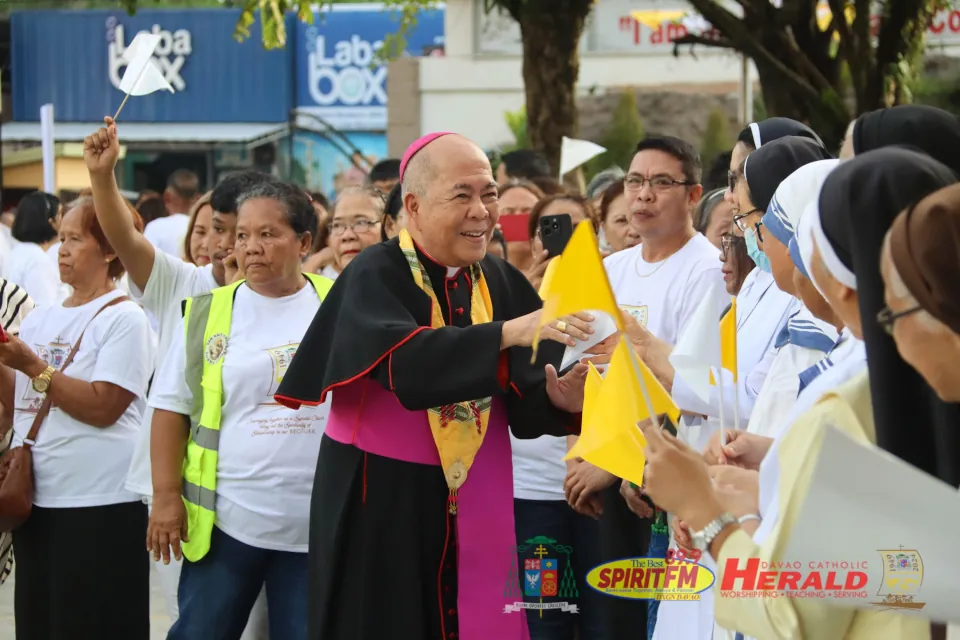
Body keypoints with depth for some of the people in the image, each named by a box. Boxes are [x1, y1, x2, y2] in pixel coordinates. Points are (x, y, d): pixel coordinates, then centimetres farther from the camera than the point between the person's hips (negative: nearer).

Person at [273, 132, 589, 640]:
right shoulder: (375, 277, -10)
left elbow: (524, 405, -2)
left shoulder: (504, 283, 4)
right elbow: (405, 362, -30)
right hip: (379, 506, -4)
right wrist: (506, 334, -40)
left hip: (476, 509, 4)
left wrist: (560, 398, -25)